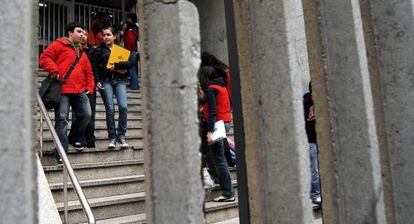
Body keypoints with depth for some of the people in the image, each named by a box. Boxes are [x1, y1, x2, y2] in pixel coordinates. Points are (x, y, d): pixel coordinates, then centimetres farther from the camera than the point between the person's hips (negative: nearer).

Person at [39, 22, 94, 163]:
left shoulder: (82, 53, 27)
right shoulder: (59, 45, 8)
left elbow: (88, 72, 26)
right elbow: (44, 57, -3)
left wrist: (89, 87, 13)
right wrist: (53, 71, -14)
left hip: (80, 91, 6)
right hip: (62, 89, -6)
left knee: (86, 115, -5)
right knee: (62, 120, -7)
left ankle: (77, 137, 24)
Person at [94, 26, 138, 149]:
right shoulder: (99, 50, 14)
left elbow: (132, 62, -1)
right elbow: (95, 67, 9)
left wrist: (117, 66, -12)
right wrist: (97, 81, -4)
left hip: (119, 80, 0)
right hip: (105, 81, 0)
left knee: (123, 106, -15)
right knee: (110, 109, -7)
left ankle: (121, 135, -1)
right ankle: (112, 137, 3)